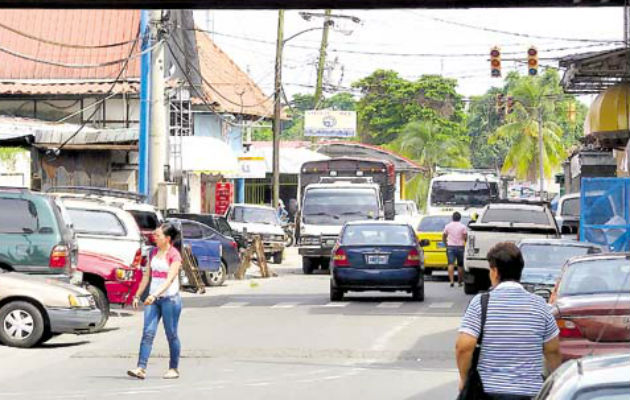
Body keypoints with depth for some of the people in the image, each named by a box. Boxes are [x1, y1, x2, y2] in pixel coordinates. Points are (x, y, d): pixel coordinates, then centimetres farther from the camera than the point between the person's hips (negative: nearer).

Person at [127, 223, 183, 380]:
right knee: (148, 332, -6)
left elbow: (170, 279, -19)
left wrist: (155, 295, -29)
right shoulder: (153, 253, 11)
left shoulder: (174, 255, -10)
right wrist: (138, 295, 14)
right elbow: (147, 275, 17)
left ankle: (174, 369, 14)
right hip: (153, 298, 6)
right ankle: (141, 368, -12)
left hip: (170, 298, -6)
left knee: (171, 335, 3)